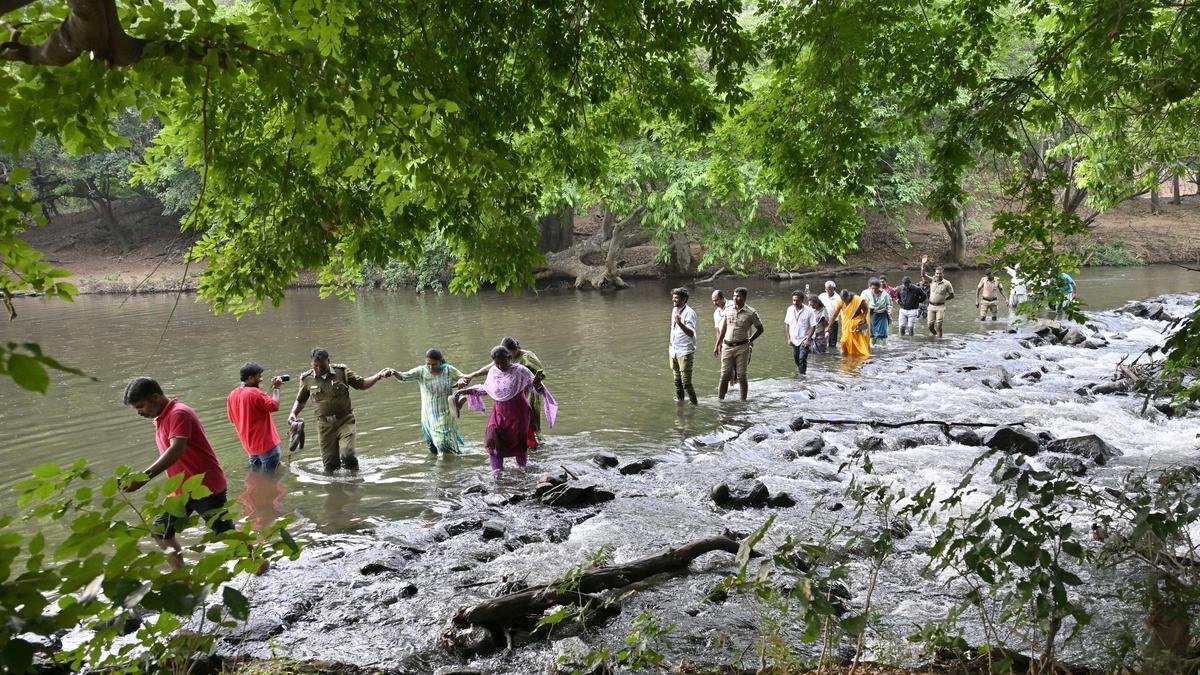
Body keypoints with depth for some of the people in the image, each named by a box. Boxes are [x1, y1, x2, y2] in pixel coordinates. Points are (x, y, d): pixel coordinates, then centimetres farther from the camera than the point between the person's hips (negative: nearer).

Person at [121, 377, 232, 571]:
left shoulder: (178, 413, -18)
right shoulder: (161, 419, 12)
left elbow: (176, 451, -32)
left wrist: (144, 477, -40)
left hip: (206, 487, -9)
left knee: (225, 534, -1)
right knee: (160, 530, 9)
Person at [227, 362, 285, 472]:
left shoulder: (232, 395, 6)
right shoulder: (254, 392, -20)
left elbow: (232, 417, 15)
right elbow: (274, 406, -22)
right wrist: (275, 388, -9)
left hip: (249, 444, 8)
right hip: (266, 443, -8)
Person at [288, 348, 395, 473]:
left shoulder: (342, 372, -2)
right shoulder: (307, 379, 2)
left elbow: (361, 384, 3)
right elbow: (300, 400, 16)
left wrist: (378, 376, -11)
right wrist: (293, 413, -2)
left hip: (345, 420, -2)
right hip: (325, 424, 2)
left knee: (347, 455, -19)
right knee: (330, 464, 1)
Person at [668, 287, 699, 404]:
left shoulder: (689, 312, -15)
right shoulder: (674, 310, 11)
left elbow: (691, 333, -25)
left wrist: (680, 324, -40)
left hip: (685, 352, -8)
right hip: (674, 351, 8)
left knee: (686, 382, -10)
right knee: (677, 381, 18)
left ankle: (694, 404, 0)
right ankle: (679, 401, 31)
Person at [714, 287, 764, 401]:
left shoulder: (751, 313, -6)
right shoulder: (728, 309, 5)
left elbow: (760, 329, 7)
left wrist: (749, 341, 3)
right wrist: (717, 345, 16)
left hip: (742, 347, -3)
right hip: (727, 346, 3)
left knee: (741, 376, 2)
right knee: (724, 375, 5)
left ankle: (743, 401, 11)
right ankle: (720, 399, 12)